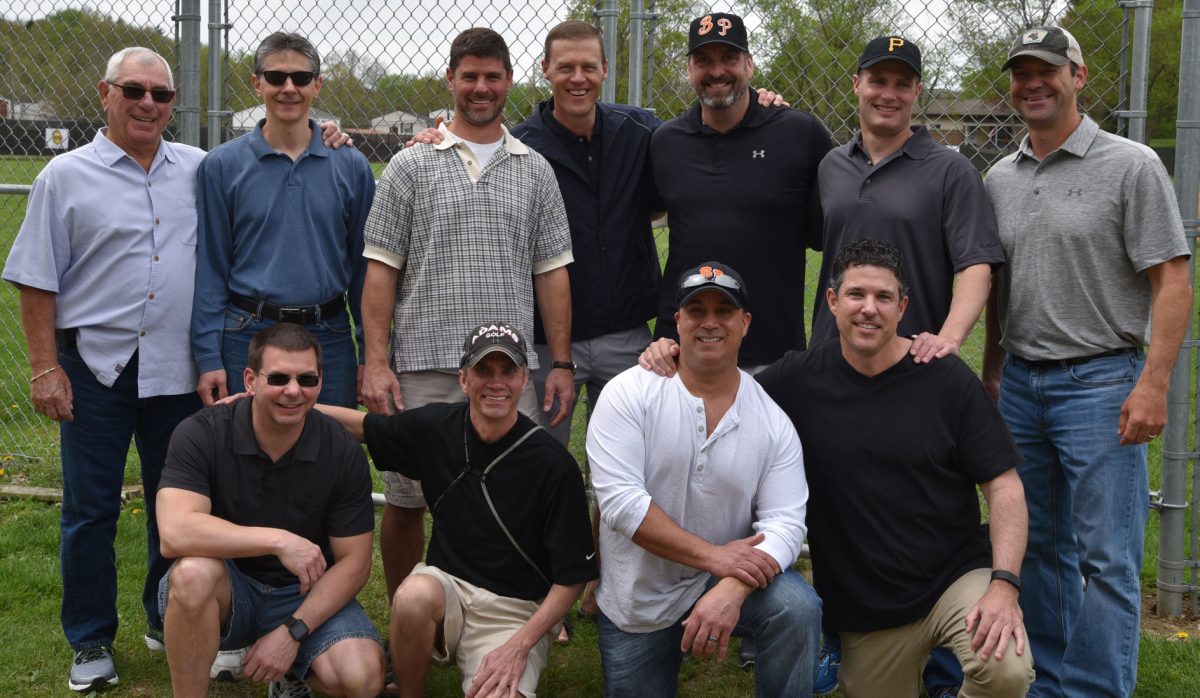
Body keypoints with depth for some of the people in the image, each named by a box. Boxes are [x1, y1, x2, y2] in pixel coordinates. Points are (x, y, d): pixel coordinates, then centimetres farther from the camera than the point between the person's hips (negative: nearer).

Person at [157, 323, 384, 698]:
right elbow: (175, 533, -31)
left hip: (306, 594, 2)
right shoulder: (201, 435, -16)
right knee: (194, 572, -37)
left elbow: (353, 562, -7)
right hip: (228, 588, -2)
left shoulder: (343, 453, -11)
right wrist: (277, 540, -34)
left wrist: (293, 632, -18)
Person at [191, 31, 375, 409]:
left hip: (330, 337, 1)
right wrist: (208, 358, -4)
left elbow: (363, 267, 7)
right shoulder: (221, 165, 2)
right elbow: (210, 269, 2)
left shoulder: (352, 166, 5)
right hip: (247, 336, -1)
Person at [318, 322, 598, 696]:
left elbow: (572, 575, -10)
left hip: (516, 610, -4)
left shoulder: (553, 465, -15)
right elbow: (360, 425, 14)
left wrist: (519, 645, -19)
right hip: (447, 586, 4)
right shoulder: (435, 427, -3)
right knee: (415, 595, -31)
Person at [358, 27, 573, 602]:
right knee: (405, 500, 4)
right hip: (424, 362, -1)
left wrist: (561, 363, 5)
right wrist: (376, 361, -7)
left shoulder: (535, 171, 12)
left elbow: (551, 271, 11)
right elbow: (382, 268, 2)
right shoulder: (411, 166, 5)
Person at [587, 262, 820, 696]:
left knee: (798, 609, -27)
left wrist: (731, 590, -32)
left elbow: (784, 522, -13)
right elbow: (620, 501, -21)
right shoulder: (628, 395, -13)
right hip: (636, 600, 0)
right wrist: (712, 555, -25)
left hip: (727, 578, 0)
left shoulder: (773, 421, -7)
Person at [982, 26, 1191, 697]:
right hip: (1020, 383, 6)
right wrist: (991, 374, 16)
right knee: (1040, 549, 13)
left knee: (1106, 560, -2)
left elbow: (1172, 281, -9)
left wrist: (1153, 383, -17)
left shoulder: (1131, 166, -5)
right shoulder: (1000, 179, 12)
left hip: (1100, 382, -5)